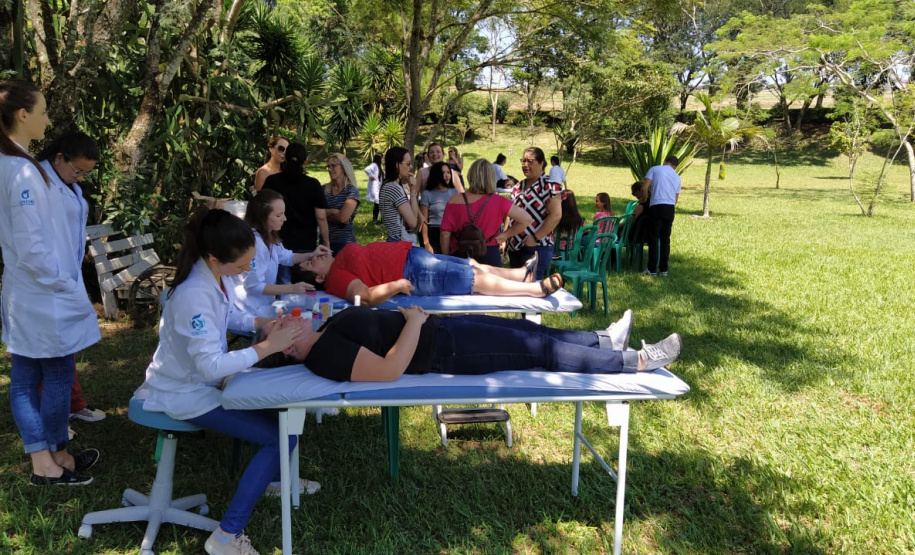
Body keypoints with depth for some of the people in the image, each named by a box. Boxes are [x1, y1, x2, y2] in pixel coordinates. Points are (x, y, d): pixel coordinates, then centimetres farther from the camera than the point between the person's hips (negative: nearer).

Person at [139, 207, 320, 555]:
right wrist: (268, 347, -30)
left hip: (207, 374, 9)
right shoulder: (194, 296, -34)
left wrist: (264, 323, -6)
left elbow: (230, 317, 11)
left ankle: (273, 476, 33)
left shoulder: (217, 274, -6)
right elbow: (211, 366, -34)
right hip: (186, 392, -9)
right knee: (282, 436, -13)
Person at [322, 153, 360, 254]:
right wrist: (334, 212, -11)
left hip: (344, 242, -4)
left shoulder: (351, 191, -6)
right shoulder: (324, 189, 6)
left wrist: (326, 213, -2)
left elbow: (343, 218, -16)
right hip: (325, 240, 4)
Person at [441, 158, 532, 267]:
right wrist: (504, 235, -1)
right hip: (489, 256, 0)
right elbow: (526, 219, -10)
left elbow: (445, 234, -6)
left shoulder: (455, 201, -9)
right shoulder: (497, 202, -10)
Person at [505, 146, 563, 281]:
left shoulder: (549, 186, -9)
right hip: (514, 246, 8)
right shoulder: (518, 187, 15)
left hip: (537, 248, -8)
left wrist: (535, 238, -18)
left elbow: (556, 215, -18)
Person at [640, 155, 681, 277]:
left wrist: (647, 199, 12)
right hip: (670, 208, 4)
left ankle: (652, 269, 3)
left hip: (656, 207, -4)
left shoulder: (655, 169, 5)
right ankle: (663, 269, 14)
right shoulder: (677, 177, 19)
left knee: (653, 239, 2)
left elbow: (644, 187, -5)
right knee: (665, 239, 11)